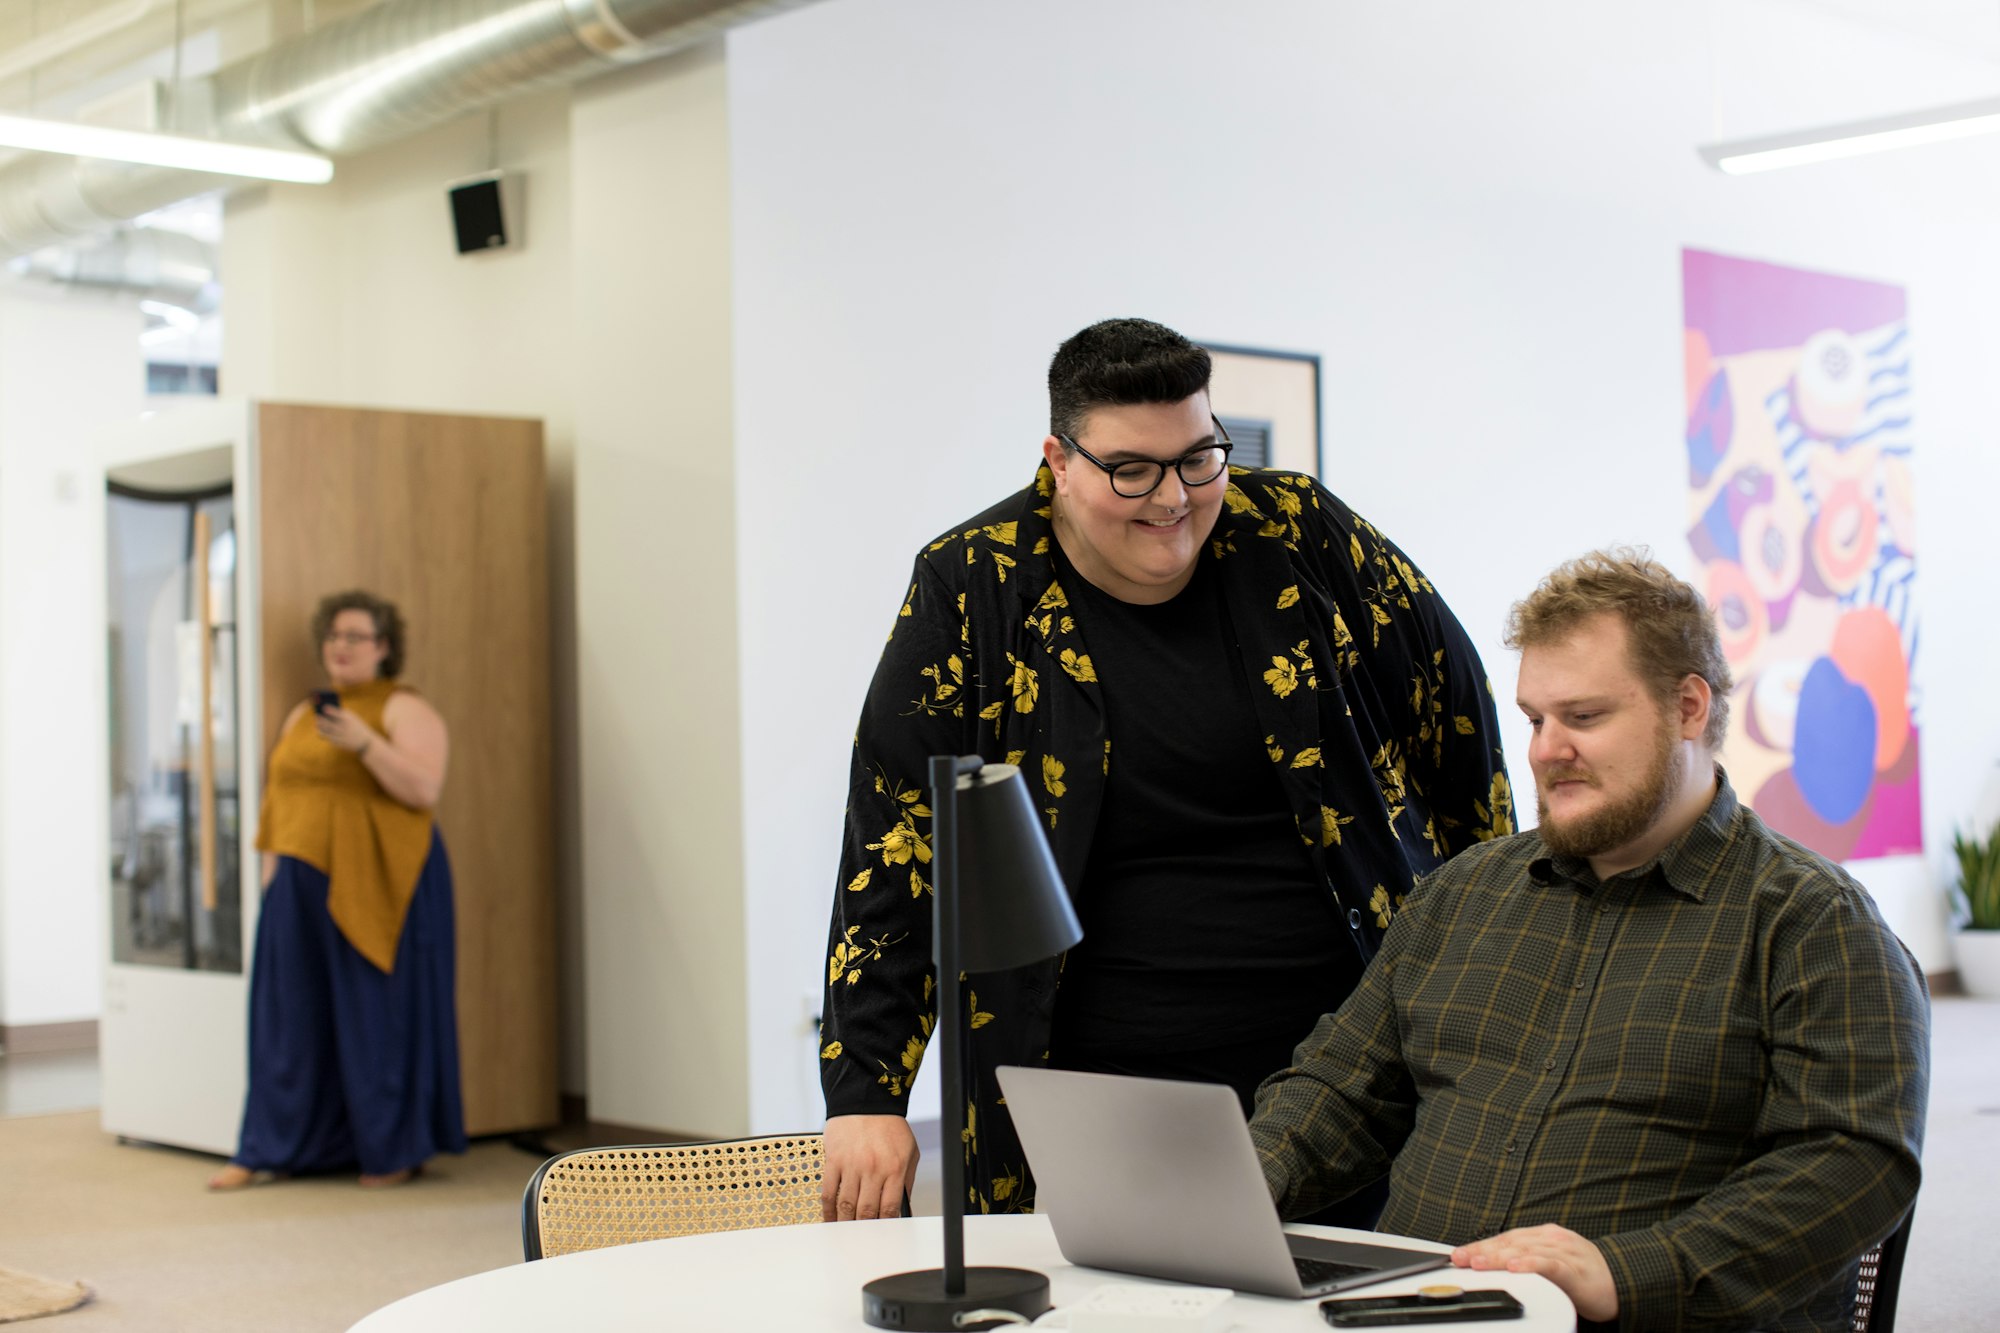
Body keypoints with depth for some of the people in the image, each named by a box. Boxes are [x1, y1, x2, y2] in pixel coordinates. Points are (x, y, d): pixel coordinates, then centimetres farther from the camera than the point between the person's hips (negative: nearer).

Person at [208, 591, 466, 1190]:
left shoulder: (405, 710, -2)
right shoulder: (303, 715, 18)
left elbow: (424, 788, -14)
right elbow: (279, 797, 20)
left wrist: (364, 743, -24)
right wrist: (271, 868, 12)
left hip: (377, 887, -6)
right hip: (304, 886, 6)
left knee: (382, 1016, -1)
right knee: (294, 1017, 6)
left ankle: (396, 1152, 9)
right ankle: (270, 1151, 12)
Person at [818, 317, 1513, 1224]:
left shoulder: (1300, 535, -2)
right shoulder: (972, 590, -6)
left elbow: (1455, 700, 13)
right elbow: (895, 845, -6)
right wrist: (864, 1093, -11)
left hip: (1350, 1075, 2)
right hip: (1105, 1097, -1)